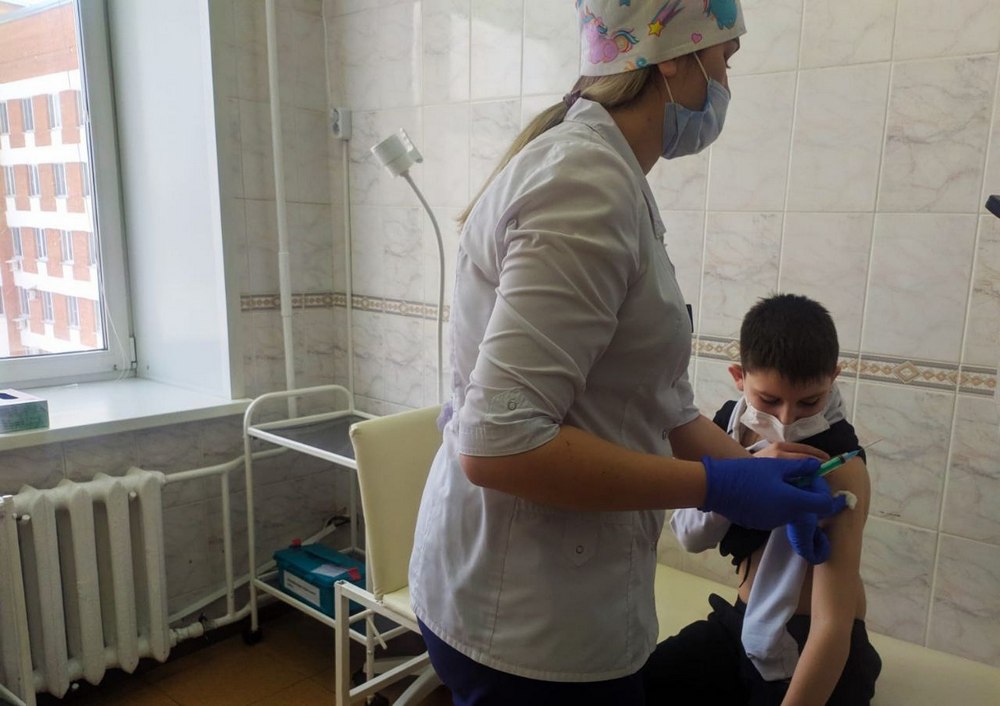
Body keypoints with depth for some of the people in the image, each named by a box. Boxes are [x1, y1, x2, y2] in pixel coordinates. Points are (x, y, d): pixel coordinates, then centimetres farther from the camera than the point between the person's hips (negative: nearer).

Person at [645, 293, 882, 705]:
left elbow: (833, 625, -30)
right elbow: (690, 536, -12)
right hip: (744, 625, 5)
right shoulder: (729, 424, -6)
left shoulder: (840, 468, -23)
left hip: (813, 648, -4)